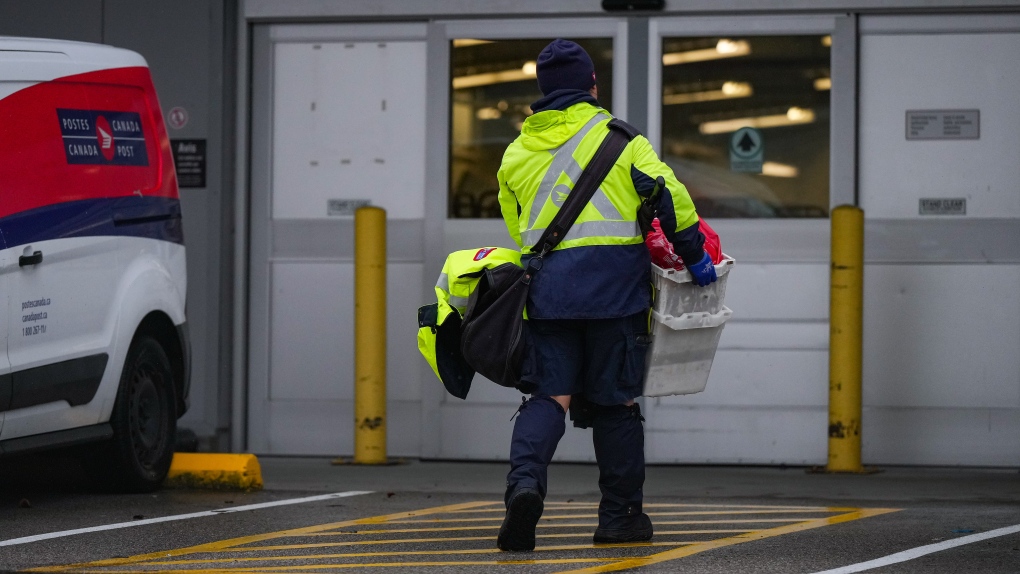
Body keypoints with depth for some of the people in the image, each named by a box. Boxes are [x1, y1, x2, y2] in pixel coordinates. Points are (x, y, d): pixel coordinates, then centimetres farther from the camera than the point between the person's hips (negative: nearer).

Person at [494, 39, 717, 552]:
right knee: (616, 400, 7)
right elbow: (668, 196, -4)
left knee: (548, 395, 0)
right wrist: (694, 256, 4)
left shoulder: (516, 154, 16)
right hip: (613, 283, -2)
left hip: (546, 285, 2)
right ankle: (620, 515, 13)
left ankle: (525, 481, -27)